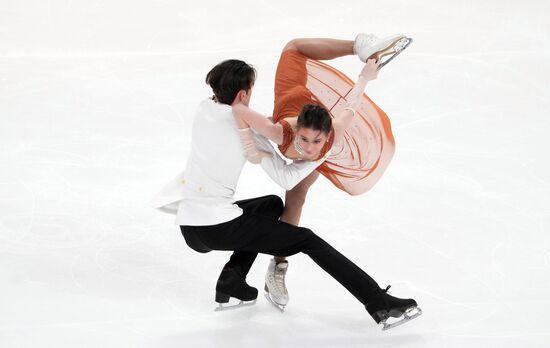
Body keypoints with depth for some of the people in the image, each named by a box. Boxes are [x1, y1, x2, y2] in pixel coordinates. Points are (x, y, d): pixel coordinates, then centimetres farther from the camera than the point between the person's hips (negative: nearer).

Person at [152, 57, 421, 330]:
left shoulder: (203, 110, 7)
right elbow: (287, 178, -11)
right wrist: (323, 153, -3)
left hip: (188, 227, 7)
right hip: (218, 228, -7)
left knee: (272, 204, 29)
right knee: (307, 240, -2)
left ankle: (232, 276, 16)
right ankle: (378, 303, -8)